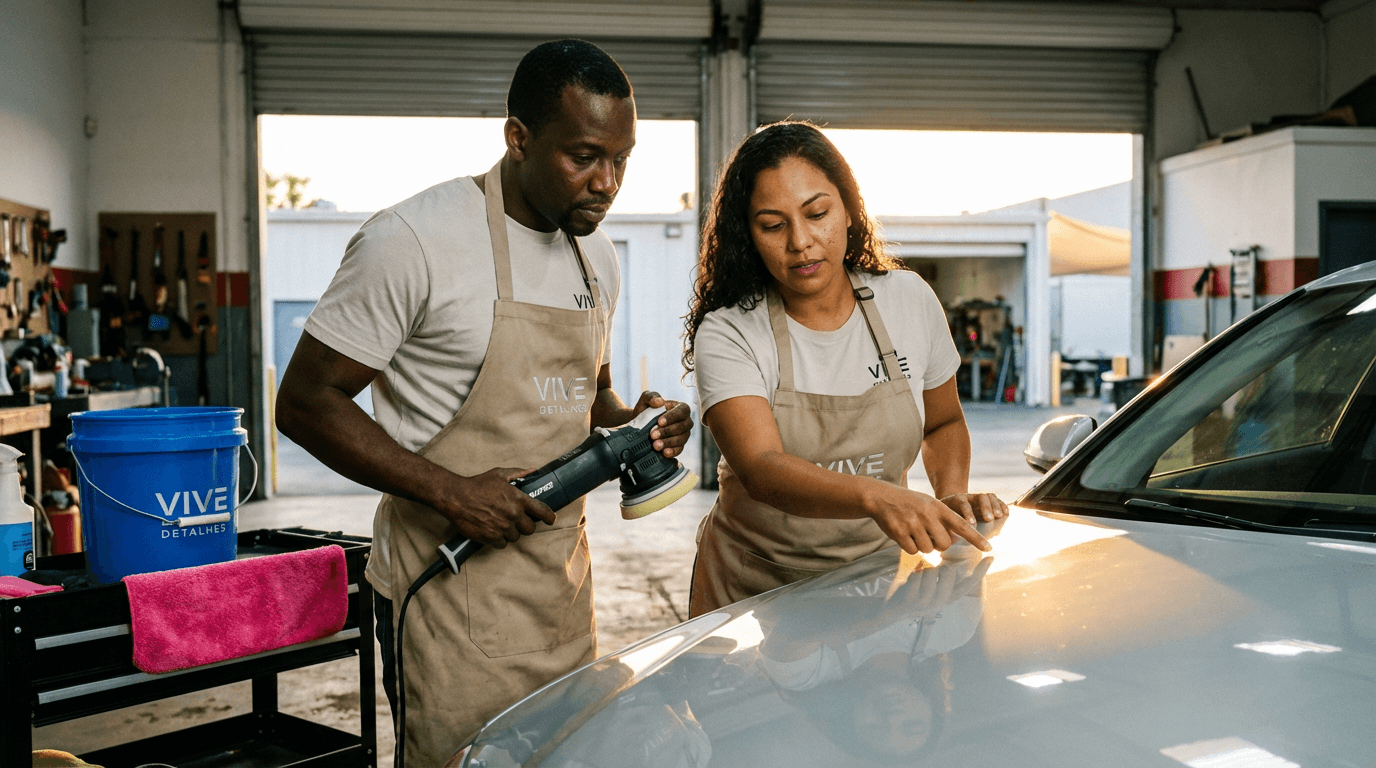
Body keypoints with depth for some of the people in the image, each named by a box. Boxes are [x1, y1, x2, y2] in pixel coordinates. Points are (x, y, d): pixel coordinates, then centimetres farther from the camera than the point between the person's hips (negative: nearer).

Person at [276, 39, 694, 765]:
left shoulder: (596, 255, 10)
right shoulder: (414, 240, -15)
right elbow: (305, 403, -13)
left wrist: (631, 423, -1)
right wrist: (452, 493, -21)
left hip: (563, 586, 7)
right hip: (453, 589, -7)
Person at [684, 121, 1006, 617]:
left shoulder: (910, 301, -3)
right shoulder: (727, 335, -15)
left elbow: (944, 423, 13)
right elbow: (761, 469, -29)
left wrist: (954, 496, -6)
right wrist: (876, 497, -45)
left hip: (878, 580, 3)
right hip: (755, 591, -2)